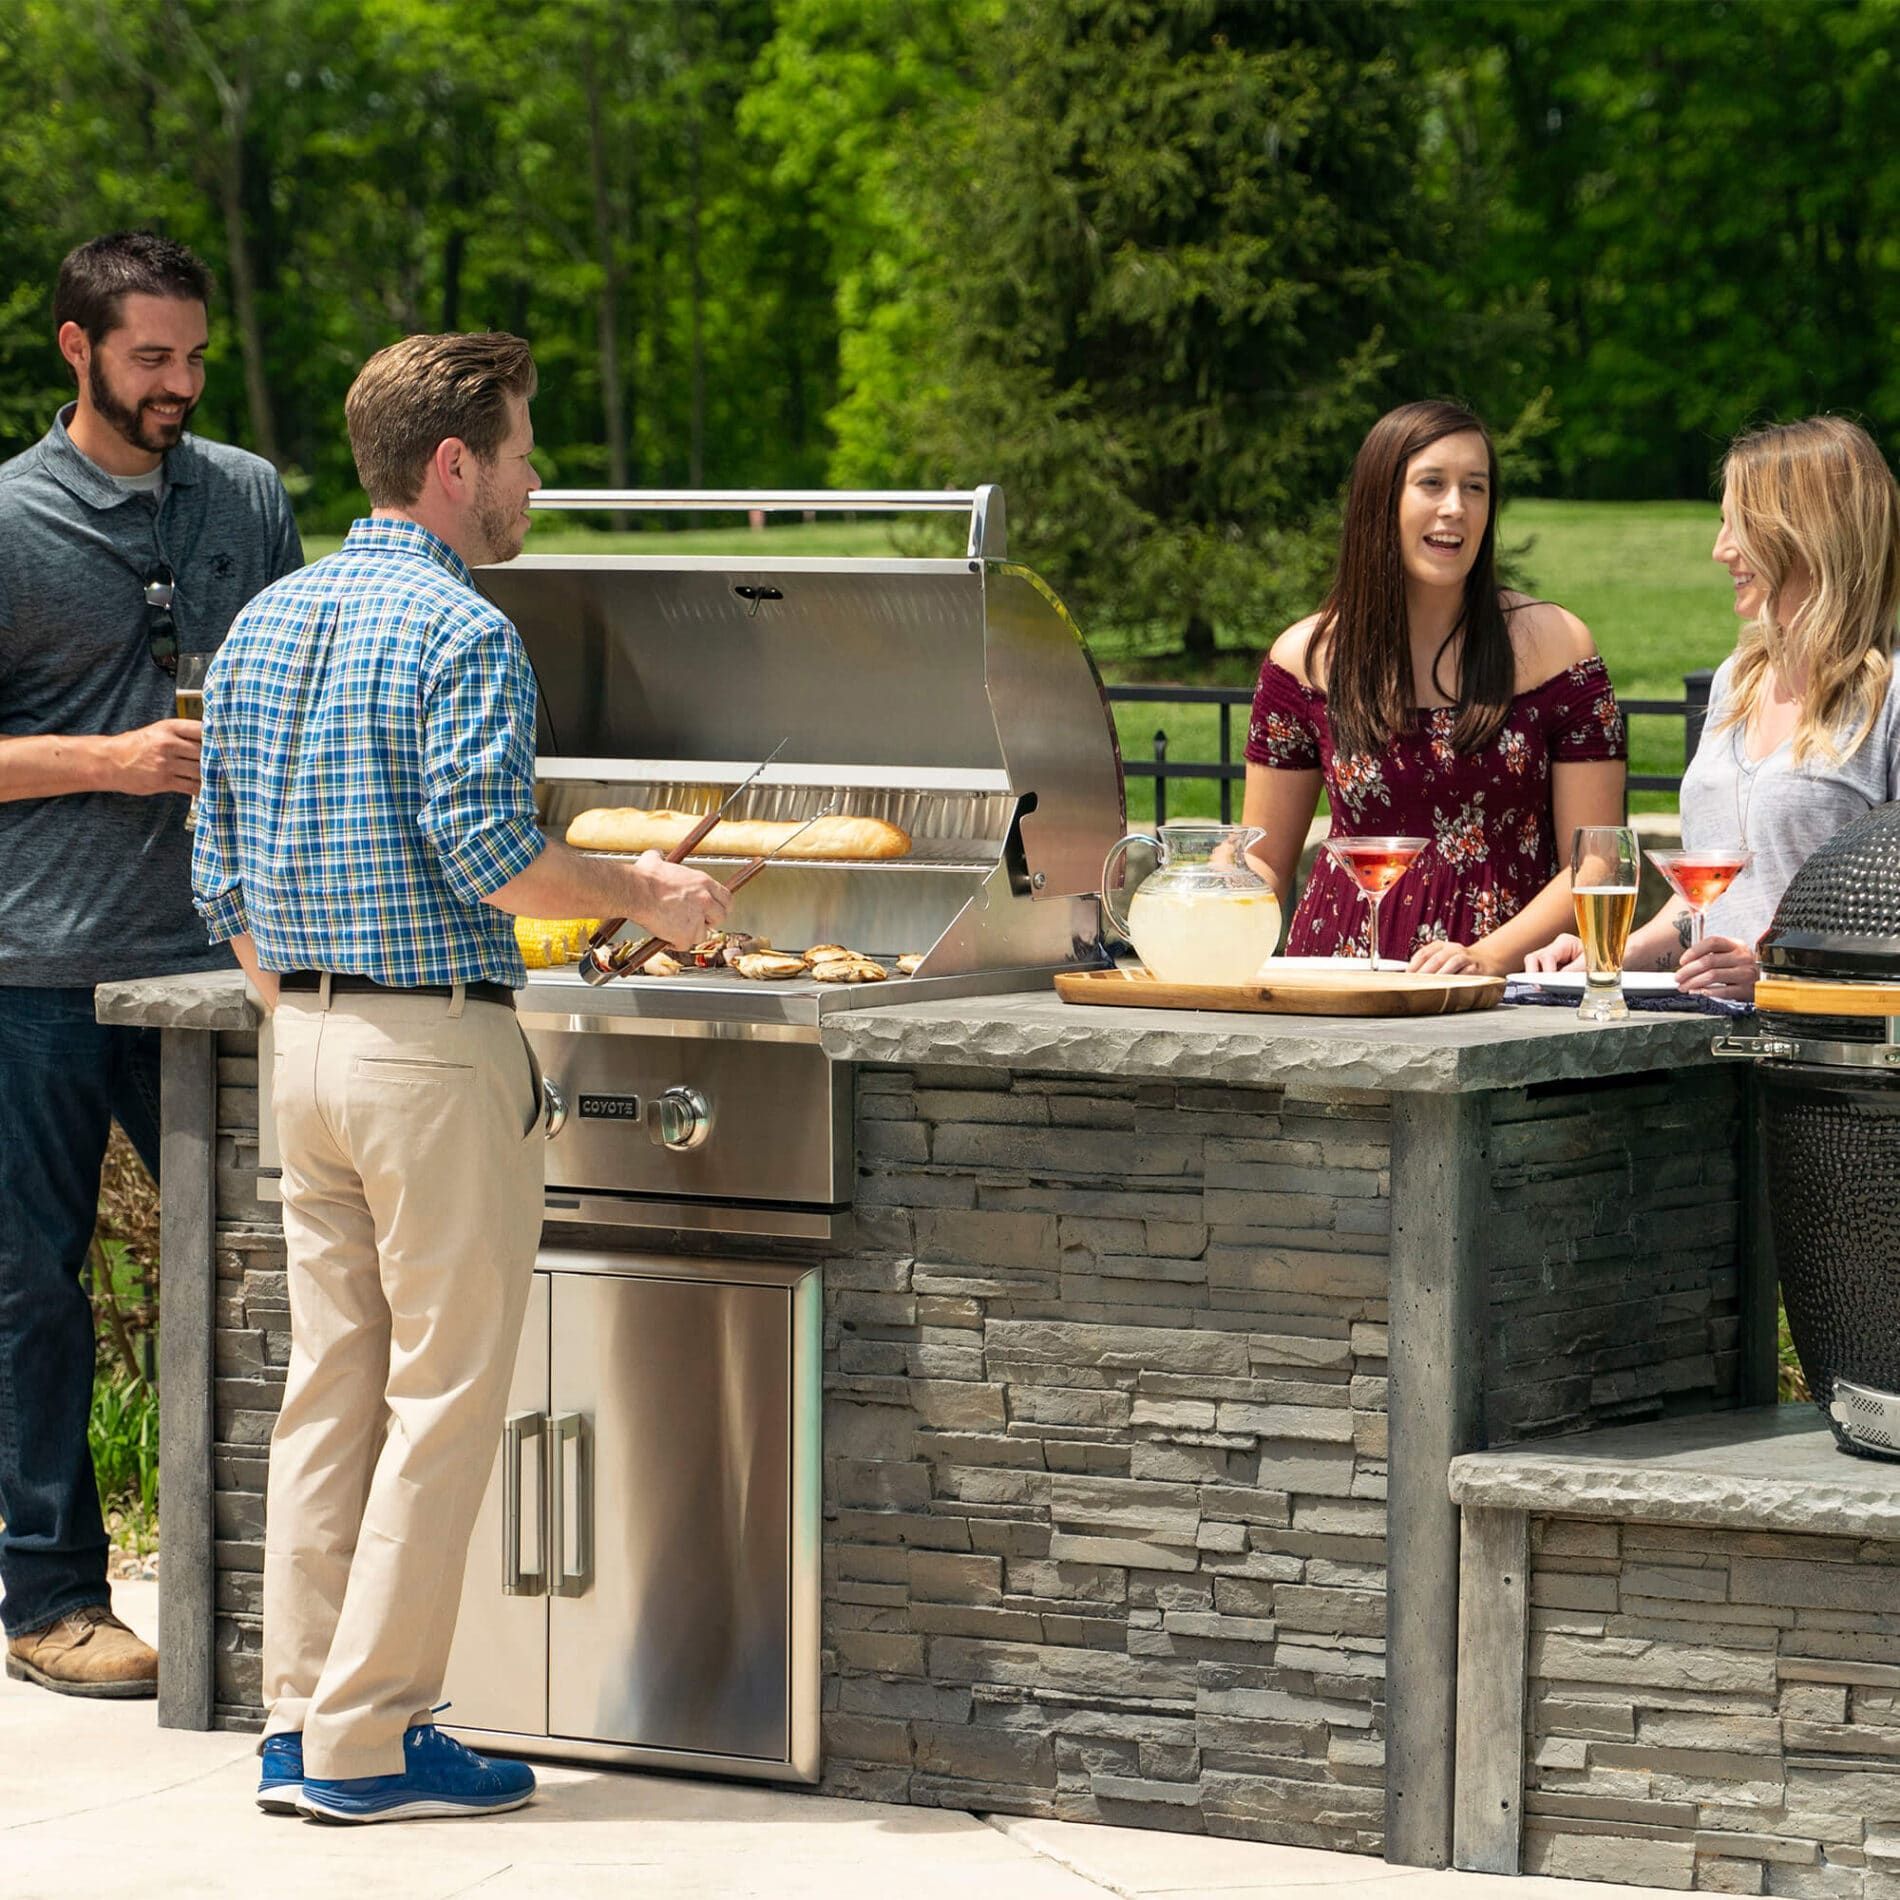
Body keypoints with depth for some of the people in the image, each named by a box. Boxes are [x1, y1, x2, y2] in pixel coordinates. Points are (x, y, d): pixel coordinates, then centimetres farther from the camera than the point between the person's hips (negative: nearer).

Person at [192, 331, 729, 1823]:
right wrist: (644, 895, -6)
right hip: (438, 1044, -8)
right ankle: (370, 1739, 0)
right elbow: (490, 850, -21)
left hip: (302, 1037, 8)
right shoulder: (460, 635, -13)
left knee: (328, 1389, 12)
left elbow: (227, 880, 15)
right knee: (443, 1395, -1)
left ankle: (300, 1724, 14)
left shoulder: (265, 625, 12)